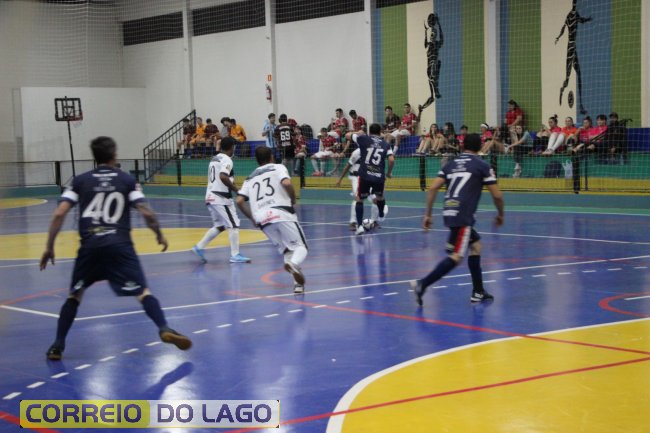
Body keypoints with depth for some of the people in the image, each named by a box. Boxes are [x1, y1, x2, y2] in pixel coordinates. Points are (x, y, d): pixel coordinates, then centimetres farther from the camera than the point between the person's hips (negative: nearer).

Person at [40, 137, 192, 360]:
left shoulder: (80, 181, 10)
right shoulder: (127, 180, 8)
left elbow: (58, 214, 1)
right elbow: (147, 213, -1)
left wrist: (49, 247, 7)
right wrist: (159, 235, 16)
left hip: (90, 246, 2)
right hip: (120, 245, -1)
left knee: (75, 294, 19)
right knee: (142, 292, 2)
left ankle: (57, 346, 15)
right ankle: (164, 329, -19)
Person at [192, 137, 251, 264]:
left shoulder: (214, 159, 15)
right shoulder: (227, 160, -12)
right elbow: (223, 177, -28)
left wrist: (230, 184, 23)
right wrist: (235, 188, -18)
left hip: (211, 196, 9)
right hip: (221, 198, -9)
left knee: (219, 225, 19)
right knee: (233, 225, -2)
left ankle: (199, 247, 17)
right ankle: (235, 255, -3)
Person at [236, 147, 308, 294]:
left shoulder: (250, 178, 24)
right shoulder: (278, 168, 12)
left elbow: (239, 201, 13)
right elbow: (287, 183, -10)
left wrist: (252, 218, 24)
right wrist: (293, 200, 6)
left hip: (262, 219, 4)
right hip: (282, 213, -4)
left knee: (286, 250, 18)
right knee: (300, 247, 5)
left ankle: (298, 282, -2)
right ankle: (293, 264, -29)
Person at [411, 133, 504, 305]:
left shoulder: (451, 164, 18)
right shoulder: (482, 166, 5)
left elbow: (433, 188, 8)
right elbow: (497, 195, 4)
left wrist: (427, 214, 12)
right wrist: (500, 214, 22)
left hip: (449, 213, 7)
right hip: (463, 215, -7)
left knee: (476, 244, 22)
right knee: (456, 256, -12)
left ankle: (478, 292, 23)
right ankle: (422, 284, -26)